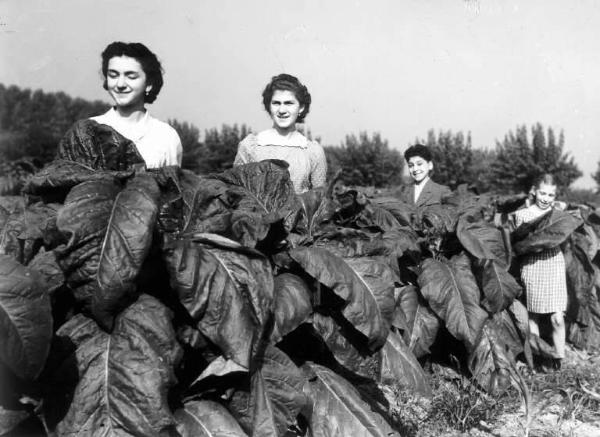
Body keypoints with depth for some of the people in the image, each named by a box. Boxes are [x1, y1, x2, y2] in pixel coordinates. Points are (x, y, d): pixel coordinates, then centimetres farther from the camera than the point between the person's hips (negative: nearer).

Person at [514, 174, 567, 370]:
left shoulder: (559, 212, 7)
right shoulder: (523, 214, 1)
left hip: (554, 266, 1)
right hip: (531, 267, 0)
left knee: (557, 318, -4)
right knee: (533, 316, 9)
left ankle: (559, 360, 12)